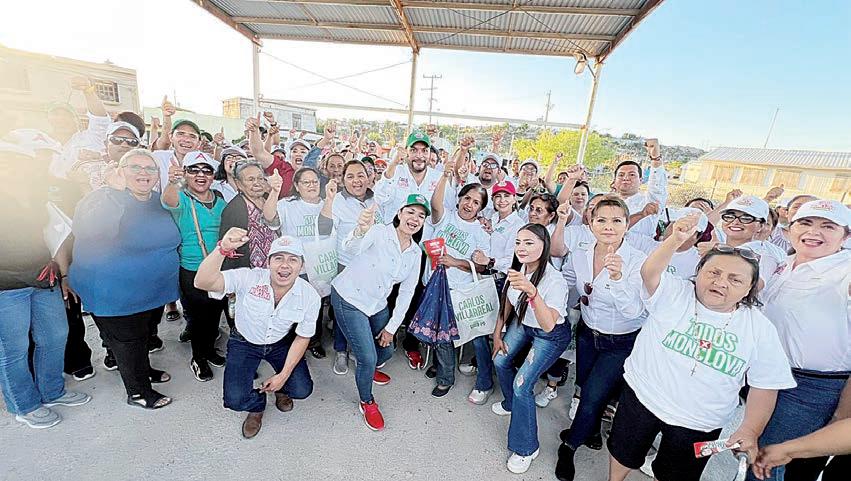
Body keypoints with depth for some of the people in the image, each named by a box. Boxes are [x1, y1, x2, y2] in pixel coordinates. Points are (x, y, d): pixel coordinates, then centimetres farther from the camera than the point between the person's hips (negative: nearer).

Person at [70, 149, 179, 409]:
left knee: (145, 334, 25)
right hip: (115, 296, -6)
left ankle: (143, 369, 49)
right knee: (128, 340, 11)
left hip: (154, 292, 6)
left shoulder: (158, 202, 4)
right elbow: (87, 231, -36)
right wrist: (116, 191, -37)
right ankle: (138, 392, 29)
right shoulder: (105, 198, -17)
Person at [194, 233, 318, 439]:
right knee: (235, 400, -15)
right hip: (245, 343, -1)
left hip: (281, 344, 1)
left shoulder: (310, 297, -24)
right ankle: (256, 405, 24)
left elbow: (302, 338, -11)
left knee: (301, 390, -11)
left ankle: (280, 388, 28)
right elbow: (202, 283, -42)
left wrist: (284, 375, -11)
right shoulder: (248, 278, -29)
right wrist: (223, 248, -58)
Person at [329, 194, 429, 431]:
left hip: (377, 305, 6)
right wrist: (361, 230, -67)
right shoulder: (379, 232, -22)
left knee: (386, 350, 18)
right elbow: (352, 248, -44)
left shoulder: (415, 252, -3)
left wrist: (392, 327, 2)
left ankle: (367, 370, 54)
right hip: (349, 300, -6)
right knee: (368, 357, -5)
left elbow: (406, 292, 3)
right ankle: (367, 402, 27)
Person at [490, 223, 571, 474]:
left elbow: (549, 325, -47)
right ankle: (511, 403, 43)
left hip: (551, 336, -6)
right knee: (500, 361, 11)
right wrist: (497, 333, 6)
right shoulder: (518, 268, -16)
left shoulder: (555, 280, -35)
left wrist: (532, 291, -61)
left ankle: (526, 448, 11)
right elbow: (508, 301, 1)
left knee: (521, 384, -12)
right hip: (522, 324, 7)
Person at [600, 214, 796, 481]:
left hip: (699, 425, 2)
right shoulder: (674, 294, -12)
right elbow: (649, 273, -33)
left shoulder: (760, 328, -5)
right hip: (642, 398, -1)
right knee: (624, 456, 20)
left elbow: (765, 386, -1)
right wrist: (676, 239, -47)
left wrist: (750, 430, -10)